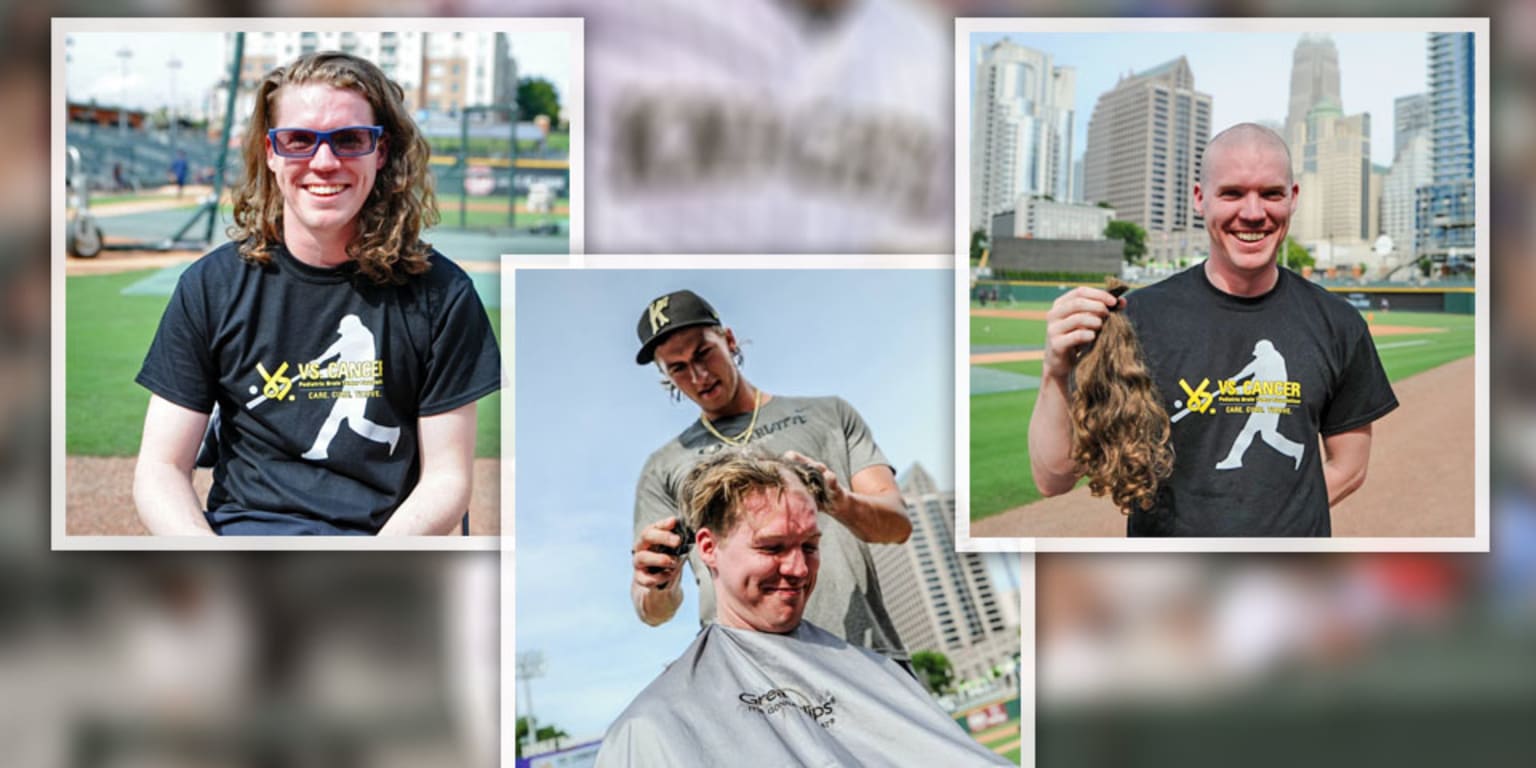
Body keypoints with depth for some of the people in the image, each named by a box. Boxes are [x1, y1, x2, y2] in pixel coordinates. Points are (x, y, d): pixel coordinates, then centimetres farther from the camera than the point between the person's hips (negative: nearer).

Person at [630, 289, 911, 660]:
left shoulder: (828, 415, 21)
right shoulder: (664, 469, 22)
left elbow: (898, 525, 8)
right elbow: (654, 612, 15)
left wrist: (843, 502, -13)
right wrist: (656, 586, -9)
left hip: (862, 648, -1)